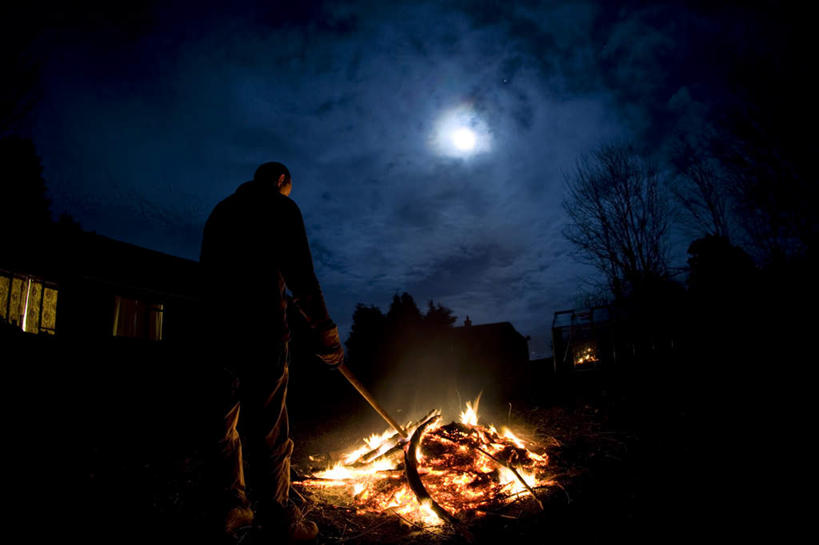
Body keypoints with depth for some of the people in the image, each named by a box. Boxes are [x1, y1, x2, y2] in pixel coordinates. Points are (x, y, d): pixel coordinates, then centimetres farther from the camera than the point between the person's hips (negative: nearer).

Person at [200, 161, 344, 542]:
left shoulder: (220, 210, 22)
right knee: (268, 428, 0)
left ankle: (230, 508, 21)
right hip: (261, 329, -6)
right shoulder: (281, 208, 2)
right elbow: (301, 278, -8)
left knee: (225, 425, 14)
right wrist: (324, 333, -5)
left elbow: (208, 272, 20)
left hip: (217, 329, 7)